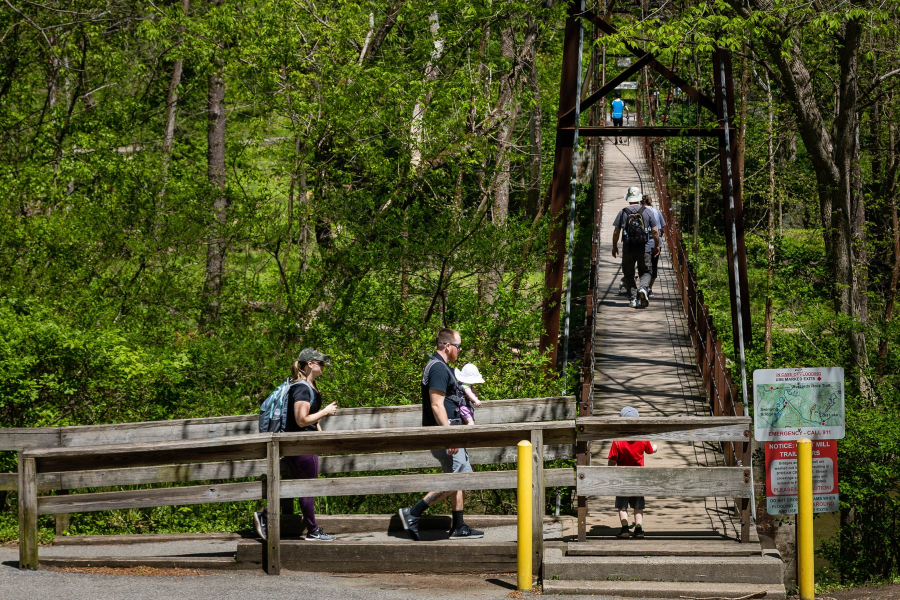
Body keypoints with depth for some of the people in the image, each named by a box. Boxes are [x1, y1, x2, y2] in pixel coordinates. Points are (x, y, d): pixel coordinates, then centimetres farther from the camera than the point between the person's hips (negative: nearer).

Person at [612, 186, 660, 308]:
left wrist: (614, 246, 13)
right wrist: (657, 246, 15)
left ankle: (633, 298, 3)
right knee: (645, 272, 11)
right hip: (644, 248, 0)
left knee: (628, 275, 11)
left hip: (628, 249, 0)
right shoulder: (647, 212, 0)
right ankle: (643, 288, -18)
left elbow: (616, 232, 0)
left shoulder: (623, 212, -2)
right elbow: (655, 231, 2)